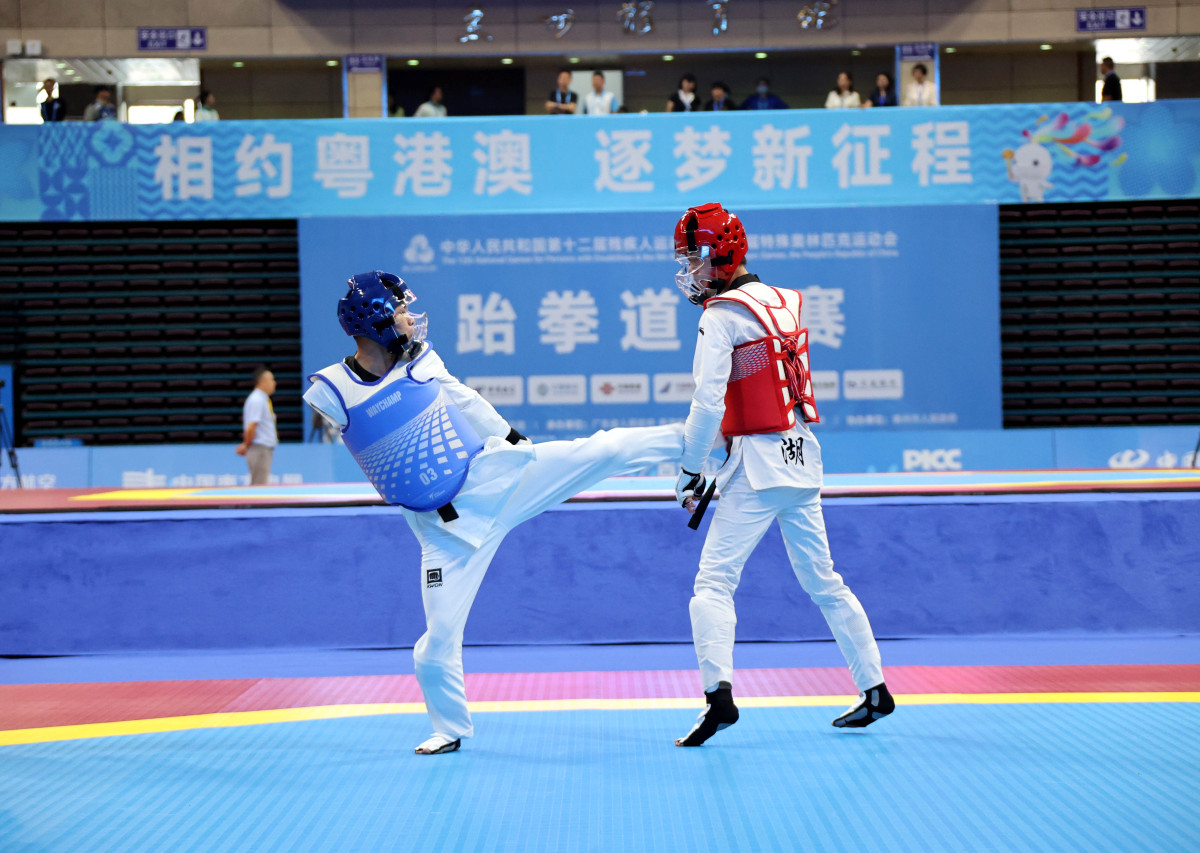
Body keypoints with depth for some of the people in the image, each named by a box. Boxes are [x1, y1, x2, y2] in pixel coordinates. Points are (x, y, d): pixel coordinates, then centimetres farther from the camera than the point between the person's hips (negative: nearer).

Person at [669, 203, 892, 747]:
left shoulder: (721, 316, -11)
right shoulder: (783, 302, 12)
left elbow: (709, 404, -17)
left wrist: (690, 470, -6)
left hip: (758, 464, -8)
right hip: (803, 458, 8)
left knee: (714, 581, -6)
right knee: (822, 580, 15)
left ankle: (719, 693, -19)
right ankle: (874, 690, 17)